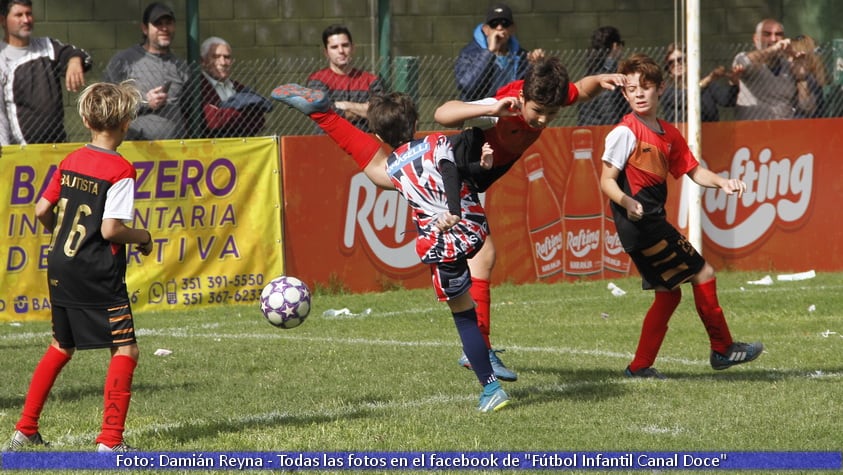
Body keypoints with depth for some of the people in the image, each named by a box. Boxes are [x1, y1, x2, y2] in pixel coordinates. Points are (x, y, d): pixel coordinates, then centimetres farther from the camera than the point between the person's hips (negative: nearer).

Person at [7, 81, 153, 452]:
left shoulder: (70, 161, 6)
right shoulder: (121, 170, -14)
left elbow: (42, 211, 7)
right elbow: (110, 229, -20)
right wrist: (142, 237, -3)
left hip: (61, 268, 8)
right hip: (99, 274, -7)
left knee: (61, 346, 22)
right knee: (125, 349, -1)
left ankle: (25, 430, 23)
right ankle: (110, 440, -9)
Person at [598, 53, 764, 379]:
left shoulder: (668, 134, 13)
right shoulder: (625, 132, -11)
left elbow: (693, 171, 16)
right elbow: (607, 181, -13)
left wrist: (721, 182, -2)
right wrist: (628, 202, -31)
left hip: (654, 225, 9)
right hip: (641, 226, -9)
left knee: (669, 293, 12)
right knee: (703, 274, -4)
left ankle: (640, 366, 16)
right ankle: (723, 349, 6)